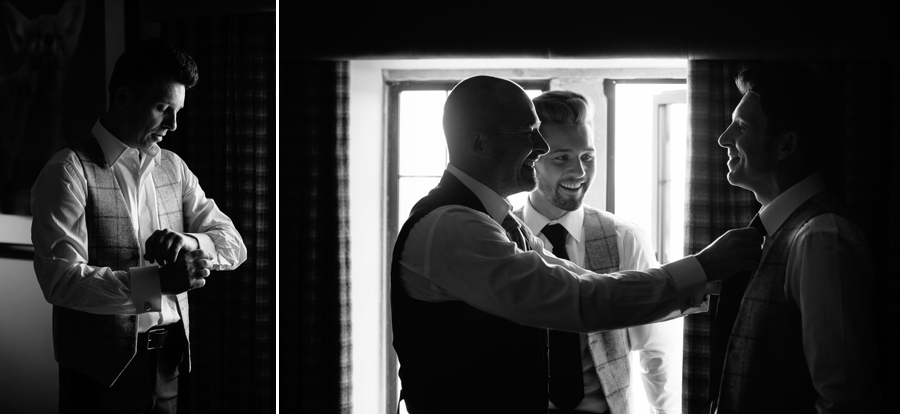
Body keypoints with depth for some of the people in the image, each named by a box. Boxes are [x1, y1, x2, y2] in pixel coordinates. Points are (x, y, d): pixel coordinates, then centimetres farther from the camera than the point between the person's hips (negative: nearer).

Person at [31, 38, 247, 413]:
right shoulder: (69, 171, -10)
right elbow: (60, 280, -19)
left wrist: (191, 243, -14)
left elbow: (233, 243, 9)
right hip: (102, 370, -6)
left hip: (168, 363, 6)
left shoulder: (173, 168, 10)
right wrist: (159, 281, -28)